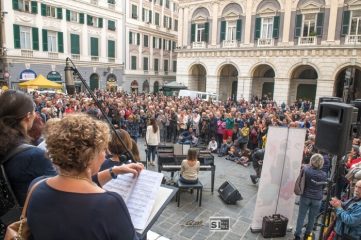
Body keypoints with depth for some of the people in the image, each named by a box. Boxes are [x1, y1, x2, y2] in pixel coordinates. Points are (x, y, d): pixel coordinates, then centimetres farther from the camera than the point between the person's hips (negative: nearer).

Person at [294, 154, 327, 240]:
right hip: (317, 199, 1)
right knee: (312, 218, 13)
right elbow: (324, 186, 7)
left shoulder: (306, 170, -13)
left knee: (301, 216, 7)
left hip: (305, 197, -1)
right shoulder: (324, 174, -9)